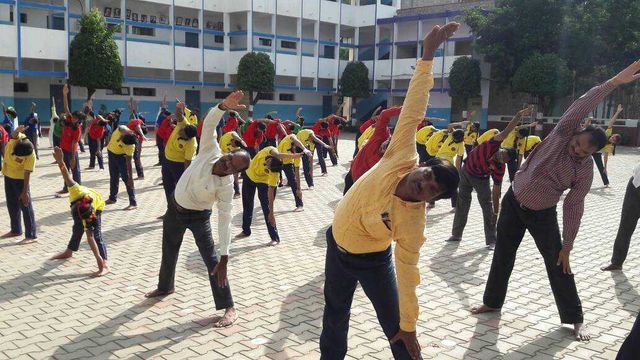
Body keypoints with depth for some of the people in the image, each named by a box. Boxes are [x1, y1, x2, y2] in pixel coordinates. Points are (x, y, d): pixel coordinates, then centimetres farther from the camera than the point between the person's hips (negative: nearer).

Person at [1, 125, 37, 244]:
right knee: (12, 205, 16)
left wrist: (25, 192, -25)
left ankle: (31, 236, -5)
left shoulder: (31, 156, -28)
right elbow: (13, 135, -40)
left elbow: (27, 174, -26)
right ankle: (16, 230, 31)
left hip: (21, 178, -6)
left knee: (26, 206, -7)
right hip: (8, 175, 6)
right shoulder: (17, 138, -18)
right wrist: (18, 130, -63)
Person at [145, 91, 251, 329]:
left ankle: (229, 308, -2)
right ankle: (166, 287, 50)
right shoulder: (211, 152, -22)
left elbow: (225, 222, -31)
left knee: (212, 259, -13)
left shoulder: (226, 187, -30)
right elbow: (209, 124, -32)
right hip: (175, 208, 5)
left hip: (198, 216, -5)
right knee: (169, 252, 22)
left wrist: (224, 259, -34)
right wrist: (224, 106, -51)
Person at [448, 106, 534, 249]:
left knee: (488, 206, -13)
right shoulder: (493, 145, -32)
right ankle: (456, 234, 25)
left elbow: (496, 193, -24)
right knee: (462, 204, 11)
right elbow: (506, 131, -45)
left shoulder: (499, 168, -29)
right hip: (466, 172, 1)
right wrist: (519, 115, -57)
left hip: (481, 179, -1)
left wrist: (496, 213, -24)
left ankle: (491, 241, -7)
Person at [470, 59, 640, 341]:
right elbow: (581, 107, -29)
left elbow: (573, 207, -9)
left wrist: (567, 246, -10)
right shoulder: (563, 133, -14)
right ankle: (492, 302, 29)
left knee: (558, 265, 1)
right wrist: (614, 82, -33)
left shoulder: (585, 171, -14)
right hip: (513, 203, 1)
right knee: (502, 256, 10)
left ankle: (575, 319, 17)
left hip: (543, 214, -1)